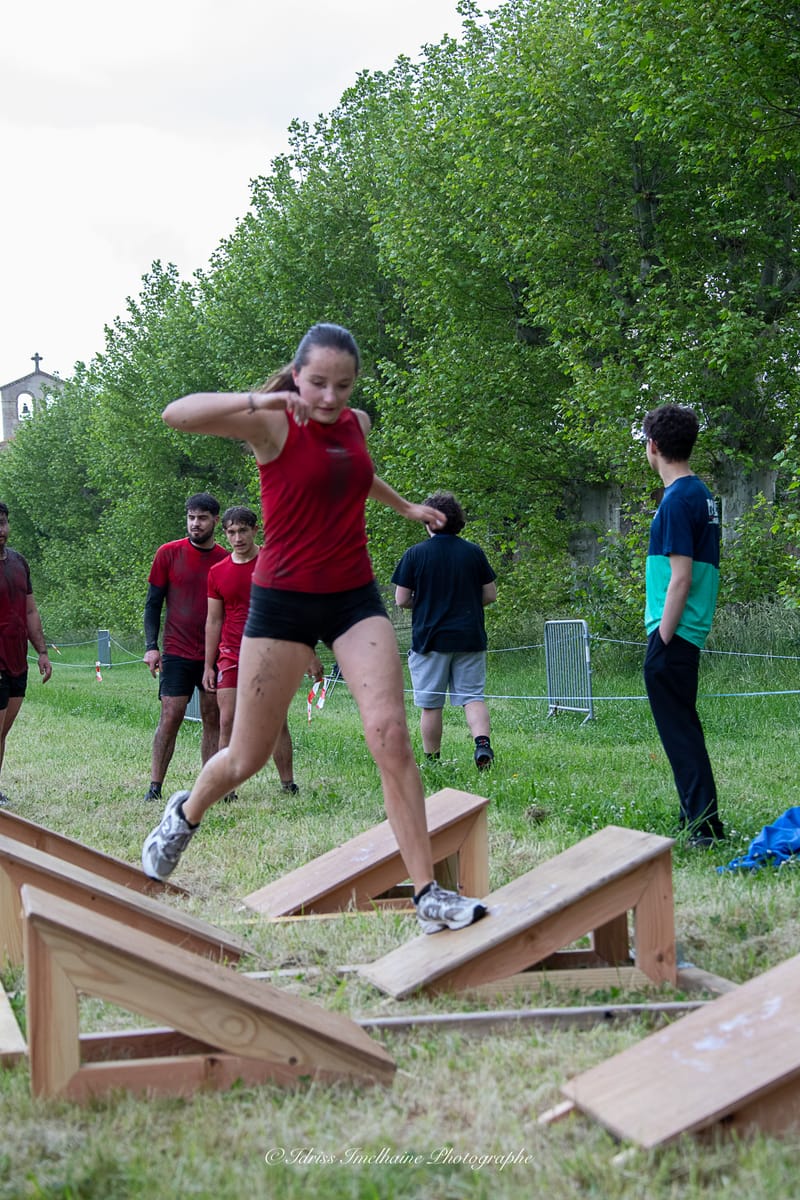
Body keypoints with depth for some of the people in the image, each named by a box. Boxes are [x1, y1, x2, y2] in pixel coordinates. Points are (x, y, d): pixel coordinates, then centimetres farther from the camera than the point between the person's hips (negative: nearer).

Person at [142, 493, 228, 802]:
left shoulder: (226, 560, 6)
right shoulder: (169, 553, 1)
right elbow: (153, 603, 3)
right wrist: (151, 646, -6)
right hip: (177, 652, -3)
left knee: (214, 719, 5)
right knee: (170, 717, -7)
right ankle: (155, 786, -3)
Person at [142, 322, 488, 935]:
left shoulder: (357, 423, 8)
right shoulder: (272, 426, -10)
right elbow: (177, 414, -26)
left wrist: (405, 505, 45)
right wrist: (262, 399, -34)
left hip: (355, 599, 4)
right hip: (284, 601, -4)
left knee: (391, 733, -13)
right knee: (247, 757, 6)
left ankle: (428, 894, -11)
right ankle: (186, 814, 40)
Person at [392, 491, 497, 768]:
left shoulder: (415, 554, -5)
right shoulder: (474, 552, 2)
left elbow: (401, 600, -4)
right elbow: (490, 595, 6)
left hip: (430, 639, -2)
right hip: (470, 638, 2)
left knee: (430, 704, 6)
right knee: (473, 697, 6)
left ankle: (432, 759, 12)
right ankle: (482, 742, -16)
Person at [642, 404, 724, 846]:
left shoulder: (678, 499, -16)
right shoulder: (701, 494, 14)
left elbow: (681, 577, -20)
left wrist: (663, 637, -17)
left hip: (672, 634, -10)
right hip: (689, 632, 10)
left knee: (679, 730, -5)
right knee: (684, 726, 17)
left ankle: (704, 826, -4)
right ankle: (698, 816, 25)